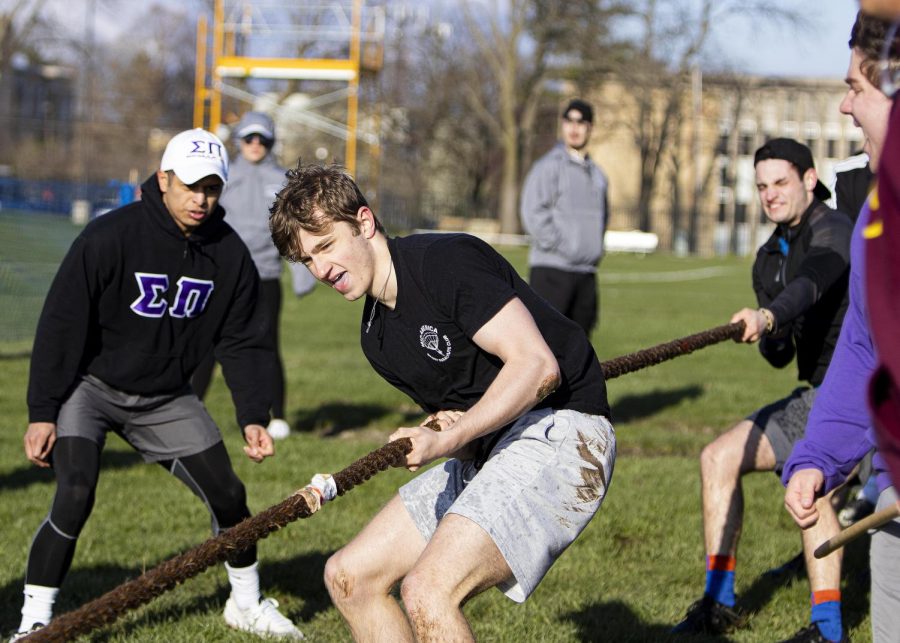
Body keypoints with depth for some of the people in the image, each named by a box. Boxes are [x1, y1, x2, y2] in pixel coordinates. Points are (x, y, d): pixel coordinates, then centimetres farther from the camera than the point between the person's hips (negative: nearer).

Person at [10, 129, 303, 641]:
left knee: (227, 494, 4)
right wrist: (42, 411, -19)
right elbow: (61, 324, -17)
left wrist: (254, 417, -10)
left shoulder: (230, 254, -7)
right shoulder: (110, 237, -21)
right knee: (76, 494, -23)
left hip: (166, 396, 5)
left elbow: (242, 343, 1)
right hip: (89, 385, -5)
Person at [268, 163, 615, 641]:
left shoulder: (446, 261, -16)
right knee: (349, 576, 9)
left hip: (559, 433, -10)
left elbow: (537, 367, -24)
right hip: (483, 453, 10)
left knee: (427, 592, -26)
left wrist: (446, 441, -25)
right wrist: (442, 422, -4)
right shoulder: (376, 335, 11)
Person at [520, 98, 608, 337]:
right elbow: (533, 214, -13)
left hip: (587, 272, 7)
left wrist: (596, 249, 16)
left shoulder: (597, 174, 17)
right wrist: (563, 248, -14)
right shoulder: (549, 166, -5)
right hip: (551, 270, -7)